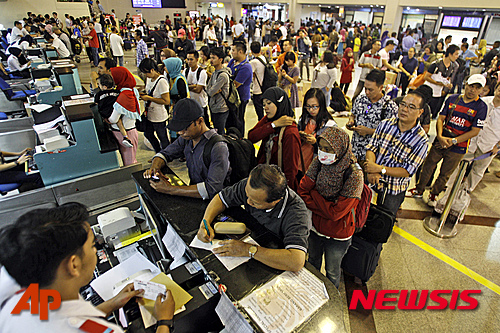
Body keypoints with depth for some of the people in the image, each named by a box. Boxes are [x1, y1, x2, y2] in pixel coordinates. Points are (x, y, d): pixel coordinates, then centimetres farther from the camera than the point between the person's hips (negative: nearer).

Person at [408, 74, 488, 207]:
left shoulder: (481, 107, -5)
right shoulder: (452, 99, 2)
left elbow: (475, 131, -8)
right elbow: (441, 118, 1)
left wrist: (454, 141, -17)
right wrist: (440, 136, -14)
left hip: (457, 147, -2)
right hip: (440, 140, 2)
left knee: (445, 174, 9)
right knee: (428, 165, 8)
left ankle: (434, 194, 30)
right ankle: (419, 190, 26)